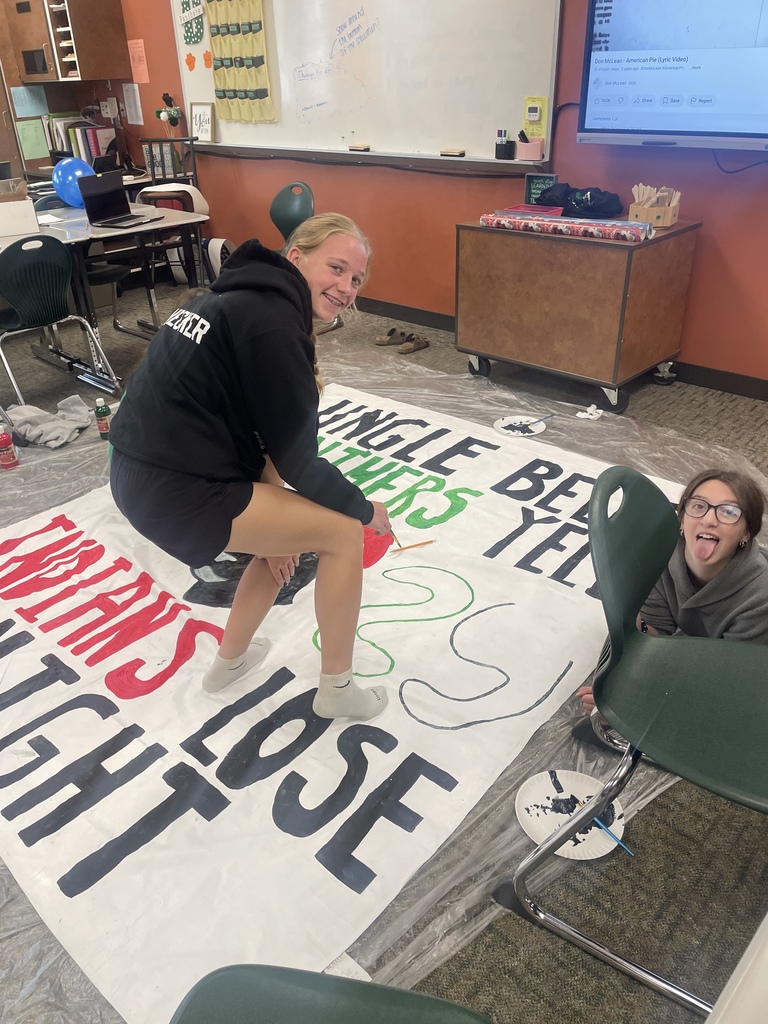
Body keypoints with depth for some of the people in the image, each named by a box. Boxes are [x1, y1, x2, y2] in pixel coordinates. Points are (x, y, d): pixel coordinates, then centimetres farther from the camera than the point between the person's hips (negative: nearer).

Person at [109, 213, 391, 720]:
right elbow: (296, 460, -13)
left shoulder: (239, 297, 14)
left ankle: (231, 659, 43)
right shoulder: (272, 322, -16)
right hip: (175, 491, -10)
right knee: (344, 532, -2)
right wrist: (365, 508, 4)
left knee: (290, 535, 26)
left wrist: (271, 527, 17)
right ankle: (337, 691, 15)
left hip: (139, 471, 10)